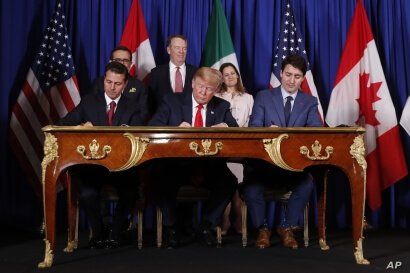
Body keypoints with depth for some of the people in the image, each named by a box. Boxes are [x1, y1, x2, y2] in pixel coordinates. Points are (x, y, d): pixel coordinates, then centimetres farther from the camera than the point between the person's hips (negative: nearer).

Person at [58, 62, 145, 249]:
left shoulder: (132, 107, 8)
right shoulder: (89, 102, 10)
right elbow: (62, 125, 5)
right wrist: (80, 127, -19)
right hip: (91, 164, 0)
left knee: (129, 193, -26)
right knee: (87, 193, -27)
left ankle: (115, 234, 1)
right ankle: (98, 233, 2)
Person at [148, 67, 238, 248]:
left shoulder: (222, 107, 13)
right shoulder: (172, 101, 6)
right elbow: (152, 127, -4)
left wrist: (226, 127, -16)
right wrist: (176, 128, -23)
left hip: (209, 166, 2)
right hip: (176, 164, -2)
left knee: (229, 182, -25)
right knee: (165, 180, -32)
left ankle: (205, 228, -4)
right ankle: (170, 229, -7)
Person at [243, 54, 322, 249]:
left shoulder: (310, 102, 11)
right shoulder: (263, 97, 9)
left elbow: (316, 130, -4)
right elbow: (253, 127, -3)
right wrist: (268, 131, -27)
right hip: (264, 163, 0)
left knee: (307, 182, -30)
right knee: (251, 185, -29)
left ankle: (287, 228, -6)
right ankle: (262, 228, -2)